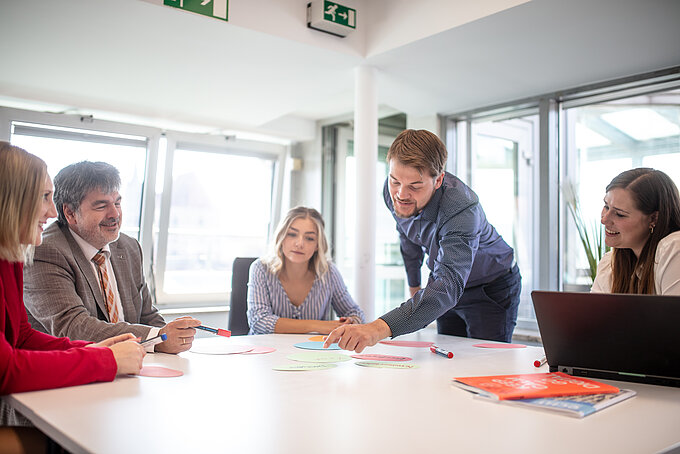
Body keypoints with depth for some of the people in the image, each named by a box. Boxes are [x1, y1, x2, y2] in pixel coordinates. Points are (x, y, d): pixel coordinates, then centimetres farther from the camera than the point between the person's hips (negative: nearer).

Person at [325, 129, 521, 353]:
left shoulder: (462, 210, -40)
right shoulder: (393, 192, -19)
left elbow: (448, 286, -53)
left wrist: (380, 327, -66)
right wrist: (414, 285, 15)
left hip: (491, 288, -5)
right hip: (447, 285, 5)